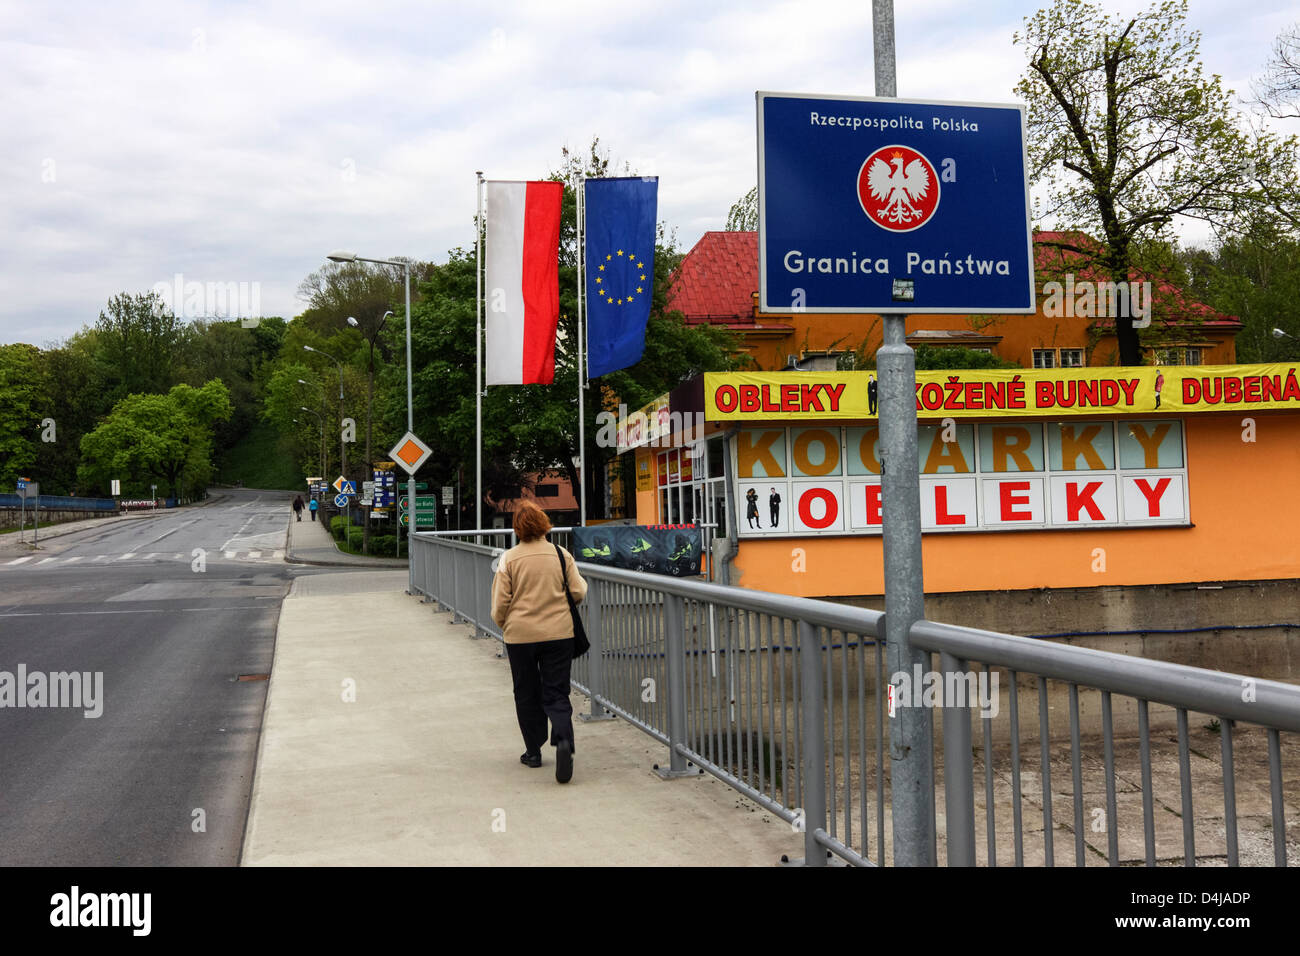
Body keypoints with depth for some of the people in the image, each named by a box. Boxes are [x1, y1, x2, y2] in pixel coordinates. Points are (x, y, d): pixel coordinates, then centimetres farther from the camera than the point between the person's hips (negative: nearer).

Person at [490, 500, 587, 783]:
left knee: (526, 695, 15)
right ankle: (563, 740, -19)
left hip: (520, 635, -1)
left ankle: (533, 752, 21)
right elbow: (579, 592, -1)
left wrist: (504, 625, 15)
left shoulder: (509, 559, -6)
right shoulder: (561, 554, -3)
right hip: (559, 633, 1)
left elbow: (500, 603, -5)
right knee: (556, 694, 5)